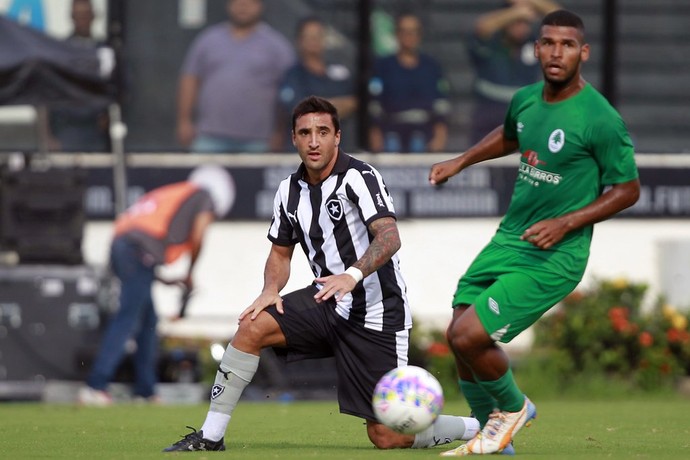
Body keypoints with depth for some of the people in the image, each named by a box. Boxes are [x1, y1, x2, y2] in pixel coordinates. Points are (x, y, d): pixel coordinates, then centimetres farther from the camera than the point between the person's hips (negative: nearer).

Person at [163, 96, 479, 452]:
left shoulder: (358, 177, -17)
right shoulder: (290, 190, 5)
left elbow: (389, 237, -29)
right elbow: (280, 252, 16)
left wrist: (353, 275, -46)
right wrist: (271, 290, -6)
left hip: (376, 315, -6)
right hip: (328, 302, 6)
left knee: (388, 438, -8)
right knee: (253, 326, -16)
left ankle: (479, 428, 16)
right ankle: (210, 436, -8)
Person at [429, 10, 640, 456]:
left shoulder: (601, 120, -18)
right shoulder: (526, 100, 3)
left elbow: (628, 189, -10)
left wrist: (565, 223, -18)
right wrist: (460, 162, 19)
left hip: (553, 258, -7)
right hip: (508, 239, 7)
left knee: (470, 337, -16)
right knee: (458, 336, 5)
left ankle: (513, 407, 15)